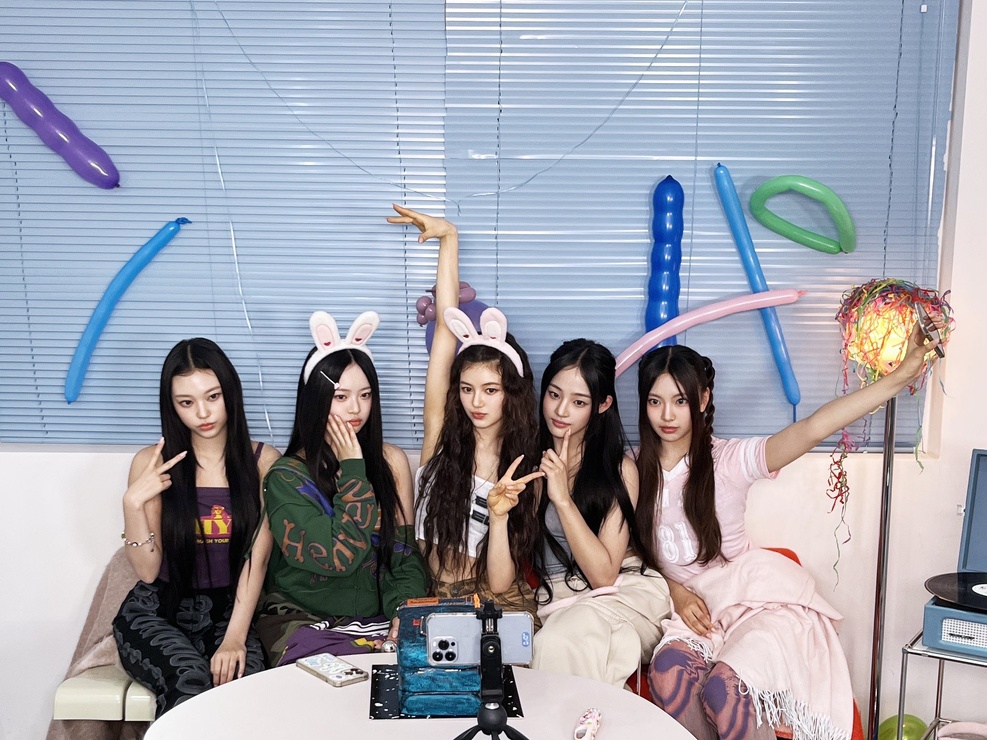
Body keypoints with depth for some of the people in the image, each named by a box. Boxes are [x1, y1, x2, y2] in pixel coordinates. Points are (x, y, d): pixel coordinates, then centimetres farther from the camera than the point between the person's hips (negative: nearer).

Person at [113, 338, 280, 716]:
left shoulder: (263, 461, 0)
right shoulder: (152, 463, 1)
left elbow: (257, 558, -7)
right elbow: (148, 570, -1)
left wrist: (235, 637, -18)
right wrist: (133, 503, -16)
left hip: (228, 611, 0)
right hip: (157, 612, 0)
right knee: (189, 683, -30)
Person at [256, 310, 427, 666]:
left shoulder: (392, 461, 4)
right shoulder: (286, 476, -7)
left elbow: (405, 553, 4)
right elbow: (339, 557, -18)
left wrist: (404, 615, -14)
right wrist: (352, 468, -14)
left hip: (378, 619, 3)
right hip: (303, 620, -3)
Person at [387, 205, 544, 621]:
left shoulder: (524, 463, 0)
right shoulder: (442, 429, 1)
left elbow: (500, 582, -7)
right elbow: (446, 324, -2)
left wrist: (499, 516, -24)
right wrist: (448, 238, 0)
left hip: (497, 603, 1)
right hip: (431, 597, 0)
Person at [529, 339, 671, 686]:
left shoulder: (619, 468, -6)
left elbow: (604, 574, -14)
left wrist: (563, 500, -21)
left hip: (625, 591, -2)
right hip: (556, 599, 2)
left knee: (559, 641, -33)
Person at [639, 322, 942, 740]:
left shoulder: (727, 460, -10)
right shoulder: (637, 471, 2)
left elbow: (812, 429, -22)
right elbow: (638, 551, 11)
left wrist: (902, 375, -29)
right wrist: (678, 593, -8)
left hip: (760, 596, -2)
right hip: (696, 607, 3)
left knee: (723, 688, -29)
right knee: (667, 671, -30)